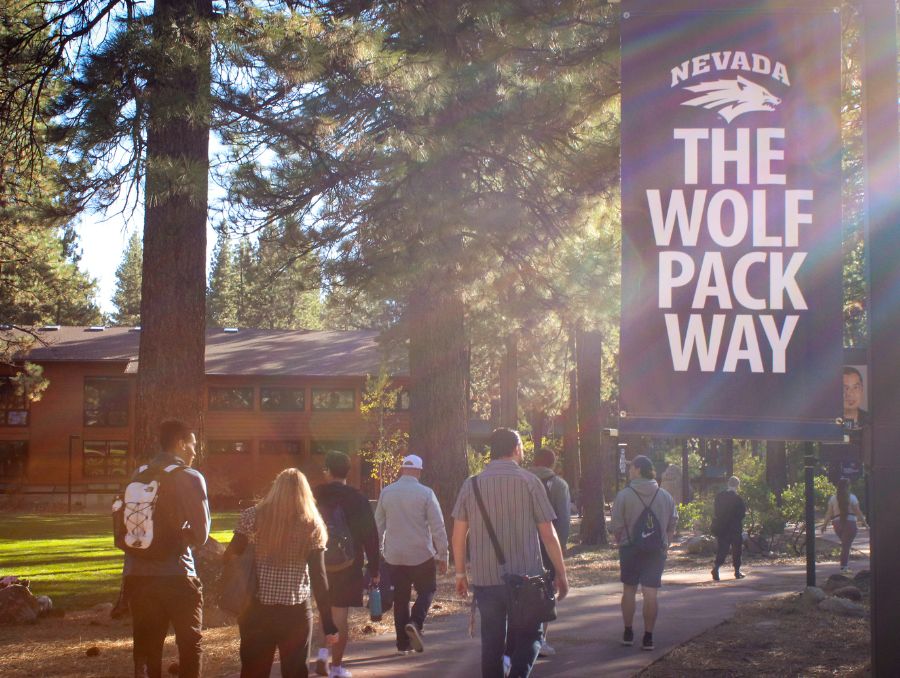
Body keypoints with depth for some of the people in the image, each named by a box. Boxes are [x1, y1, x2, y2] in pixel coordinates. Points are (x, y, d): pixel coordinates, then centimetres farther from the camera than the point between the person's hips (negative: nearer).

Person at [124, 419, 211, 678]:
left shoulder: (139, 476, 11)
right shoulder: (190, 478, -6)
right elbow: (200, 535, -7)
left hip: (138, 575, 5)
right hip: (176, 575, -5)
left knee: (146, 647, 11)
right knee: (190, 643, 9)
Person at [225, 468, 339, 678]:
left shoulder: (253, 517, 1)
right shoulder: (312, 526, 1)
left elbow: (231, 559, -3)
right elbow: (318, 577, -3)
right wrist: (329, 624, -2)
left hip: (257, 611, 0)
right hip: (296, 613, 0)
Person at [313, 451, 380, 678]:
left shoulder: (315, 496, -3)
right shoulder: (358, 499, -7)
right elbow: (370, 535, -5)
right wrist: (374, 568, 2)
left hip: (319, 563, 2)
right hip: (349, 565, -2)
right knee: (340, 615, 3)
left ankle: (323, 653, 8)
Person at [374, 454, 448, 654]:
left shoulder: (386, 493, 1)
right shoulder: (425, 493, -8)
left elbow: (378, 525, 7)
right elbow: (438, 527, -8)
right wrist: (442, 555, -1)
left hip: (394, 556, 3)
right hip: (421, 555, -3)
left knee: (400, 598, 11)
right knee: (426, 590, 14)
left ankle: (403, 644, 11)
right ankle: (415, 623, -11)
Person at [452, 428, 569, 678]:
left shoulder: (470, 485, 4)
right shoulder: (528, 481, -4)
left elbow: (459, 535, 6)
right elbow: (548, 535, -3)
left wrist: (460, 573, 17)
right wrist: (561, 574, 5)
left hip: (484, 579, 3)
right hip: (524, 577, -3)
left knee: (492, 642, 14)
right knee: (528, 637, 8)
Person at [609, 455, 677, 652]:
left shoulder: (624, 495, -8)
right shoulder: (665, 496, 3)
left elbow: (616, 527, -6)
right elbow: (671, 527, 8)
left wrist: (621, 543, 10)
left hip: (630, 548, -2)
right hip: (656, 551, 2)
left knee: (629, 590, 12)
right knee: (650, 594, 1)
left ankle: (628, 633, 17)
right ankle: (648, 637, 1)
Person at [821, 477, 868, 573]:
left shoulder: (833, 498, 4)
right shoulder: (852, 497, -4)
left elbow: (829, 512, 2)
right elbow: (857, 511, -5)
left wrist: (825, 524, 5)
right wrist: (863, 521, 4)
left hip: (837, 523, 3)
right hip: (850, 522, -3)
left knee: (845, 544, 20)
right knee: (847, 545, -2)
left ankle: (846, 564, 20)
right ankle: (844, 566, -8)